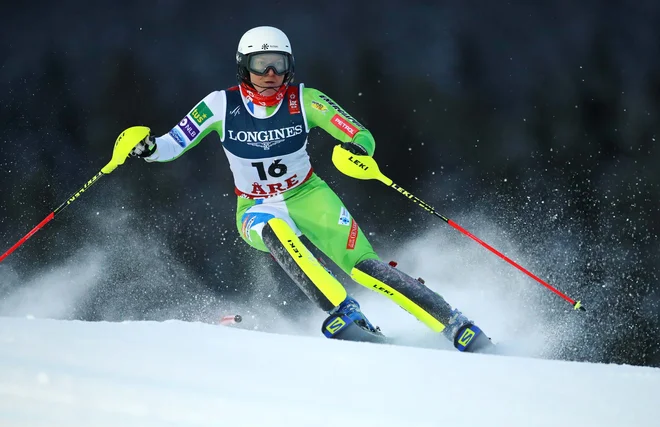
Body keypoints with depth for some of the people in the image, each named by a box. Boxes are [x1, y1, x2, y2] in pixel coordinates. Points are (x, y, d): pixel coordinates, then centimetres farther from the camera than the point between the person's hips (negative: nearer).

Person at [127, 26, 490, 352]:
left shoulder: (304, 101, -12)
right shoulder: (222, 105, -11)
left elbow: (363, 137, -15)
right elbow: (173, 145, -10)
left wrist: (358, 148, -38)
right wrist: (147, 148, -31)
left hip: (307, 196, 0)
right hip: (256, 209, 0)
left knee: (362, 265, -19)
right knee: (275, 230, -37)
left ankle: (456, 326, -18)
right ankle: (341, 312, -40)